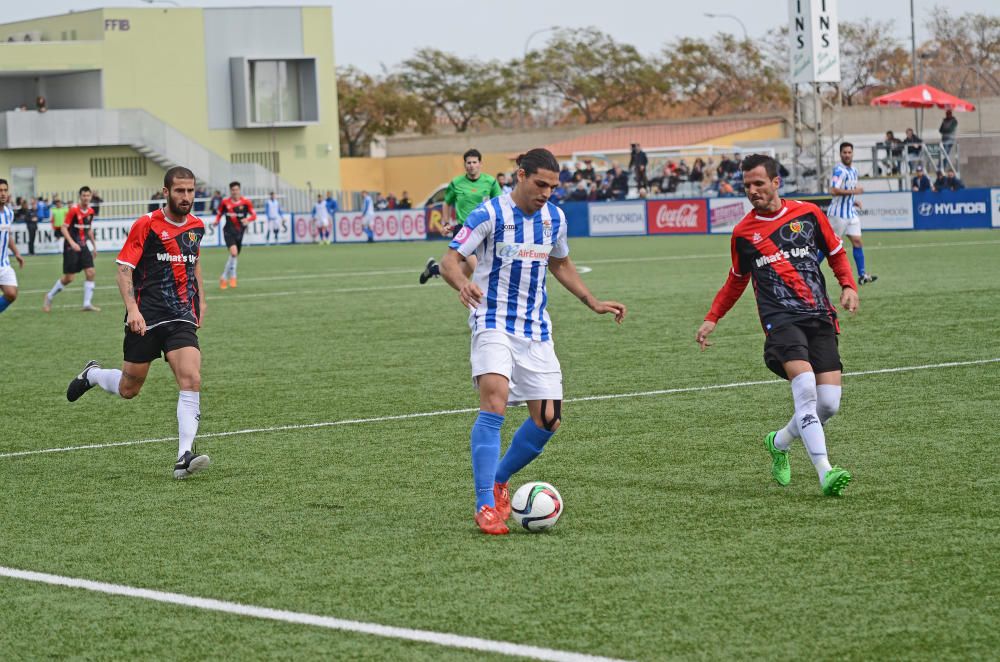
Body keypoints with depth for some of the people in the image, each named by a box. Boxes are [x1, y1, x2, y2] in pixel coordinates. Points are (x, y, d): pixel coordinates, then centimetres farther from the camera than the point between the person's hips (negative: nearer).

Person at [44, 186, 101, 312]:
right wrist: (72, 242, -27)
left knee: (91, 273, -7)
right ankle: (49, 297, 15)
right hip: (71, 247, -6)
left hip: (83, 246, 6)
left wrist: (94, 245, 21)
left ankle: (87, 303, -1)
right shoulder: (74, 210, -14)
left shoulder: (90, 211, 6)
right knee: (69, 278, -5)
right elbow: (63, 228, -14)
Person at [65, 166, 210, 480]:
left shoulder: (196, 226, 8)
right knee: (128, 389, 8)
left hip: (182, 318, 3)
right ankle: (91, 374, 43)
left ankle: (185, 456, -21)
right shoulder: (146, 225, -9)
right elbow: (123, 269, -10)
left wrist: (200, 298, 21)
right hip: (146, 318, -3)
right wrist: (132, 309, -22)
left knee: (191, 381, -18)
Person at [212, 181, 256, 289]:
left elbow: (254, 215, -1)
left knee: (234, 255, 10)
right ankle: (232, 276, -9)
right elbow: (219, 214, 12)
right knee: (234, 252, -23)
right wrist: (216, 221, -5)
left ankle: (224, 277, 29)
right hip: (228, 231, -2)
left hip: (239, 233, 2)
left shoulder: (246, 203, -3)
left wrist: (247, 220, -21)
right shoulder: (225, 203, -2)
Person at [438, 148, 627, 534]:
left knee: (548, 419, 0)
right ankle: (486, 505, -26)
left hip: (536, 330, 6)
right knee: (494, 402, -27)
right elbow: (450, 260, -13)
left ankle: (498, 481, 24)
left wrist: (593, 303, 19)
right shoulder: (488, 214, -11)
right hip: (494, 324, -6)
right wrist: (463, 284, -35)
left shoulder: (554, 218, 8)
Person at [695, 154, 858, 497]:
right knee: (805, 387, -27)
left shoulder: (808, 213, 9)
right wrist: (712, 319, 18)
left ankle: (779, 442, 23)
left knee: (829, 403, -7)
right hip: (781, 318, -2)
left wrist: (849, 286, 1)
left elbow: (837, 253, 19)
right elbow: (736, 281, 25)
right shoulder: (743, 233, 10)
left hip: (820, 316, 2)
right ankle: (825, 472, -31)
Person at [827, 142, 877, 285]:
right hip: (839, 213, -8)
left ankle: (862, 275, 1)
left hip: (851, 212, 8)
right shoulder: (839, 170, -16)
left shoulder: (854, 171, 13)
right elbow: (833, 190, -28)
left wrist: (854, 201, 10)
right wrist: (853, 191, -26)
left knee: (857, 241, 1)